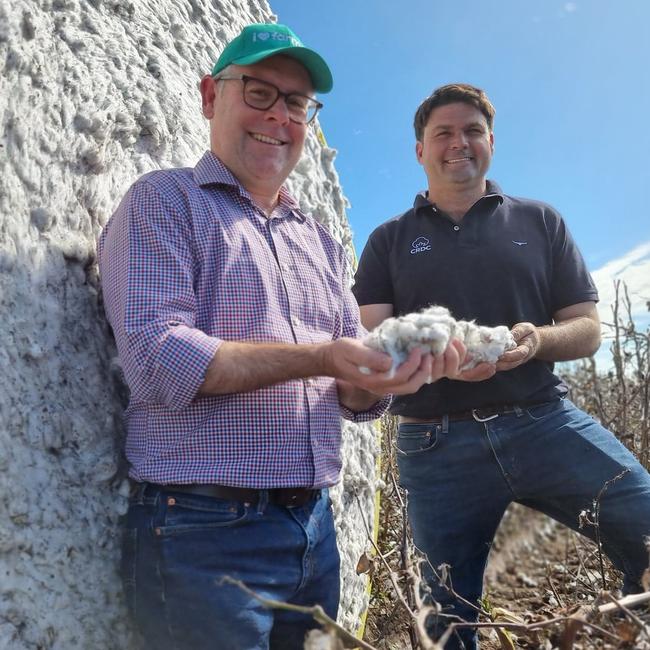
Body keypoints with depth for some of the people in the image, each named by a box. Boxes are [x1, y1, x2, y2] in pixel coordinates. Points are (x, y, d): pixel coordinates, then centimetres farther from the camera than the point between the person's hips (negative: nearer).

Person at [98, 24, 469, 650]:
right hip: (203, 529, -6)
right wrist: (318, 358, -24)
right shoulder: (164, 201, -3)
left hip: (315, 527, 7)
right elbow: (156, 356, -17)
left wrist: (392, 370, -13)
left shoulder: (320, 240, 15)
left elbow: (353, 393, 10)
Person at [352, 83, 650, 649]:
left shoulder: (539, 222, 13)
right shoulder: (390, 240, 11)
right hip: (435, 445, 0)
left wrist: (537, 340, -13)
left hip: (543, 421, 1)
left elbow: (588, 329, 10)